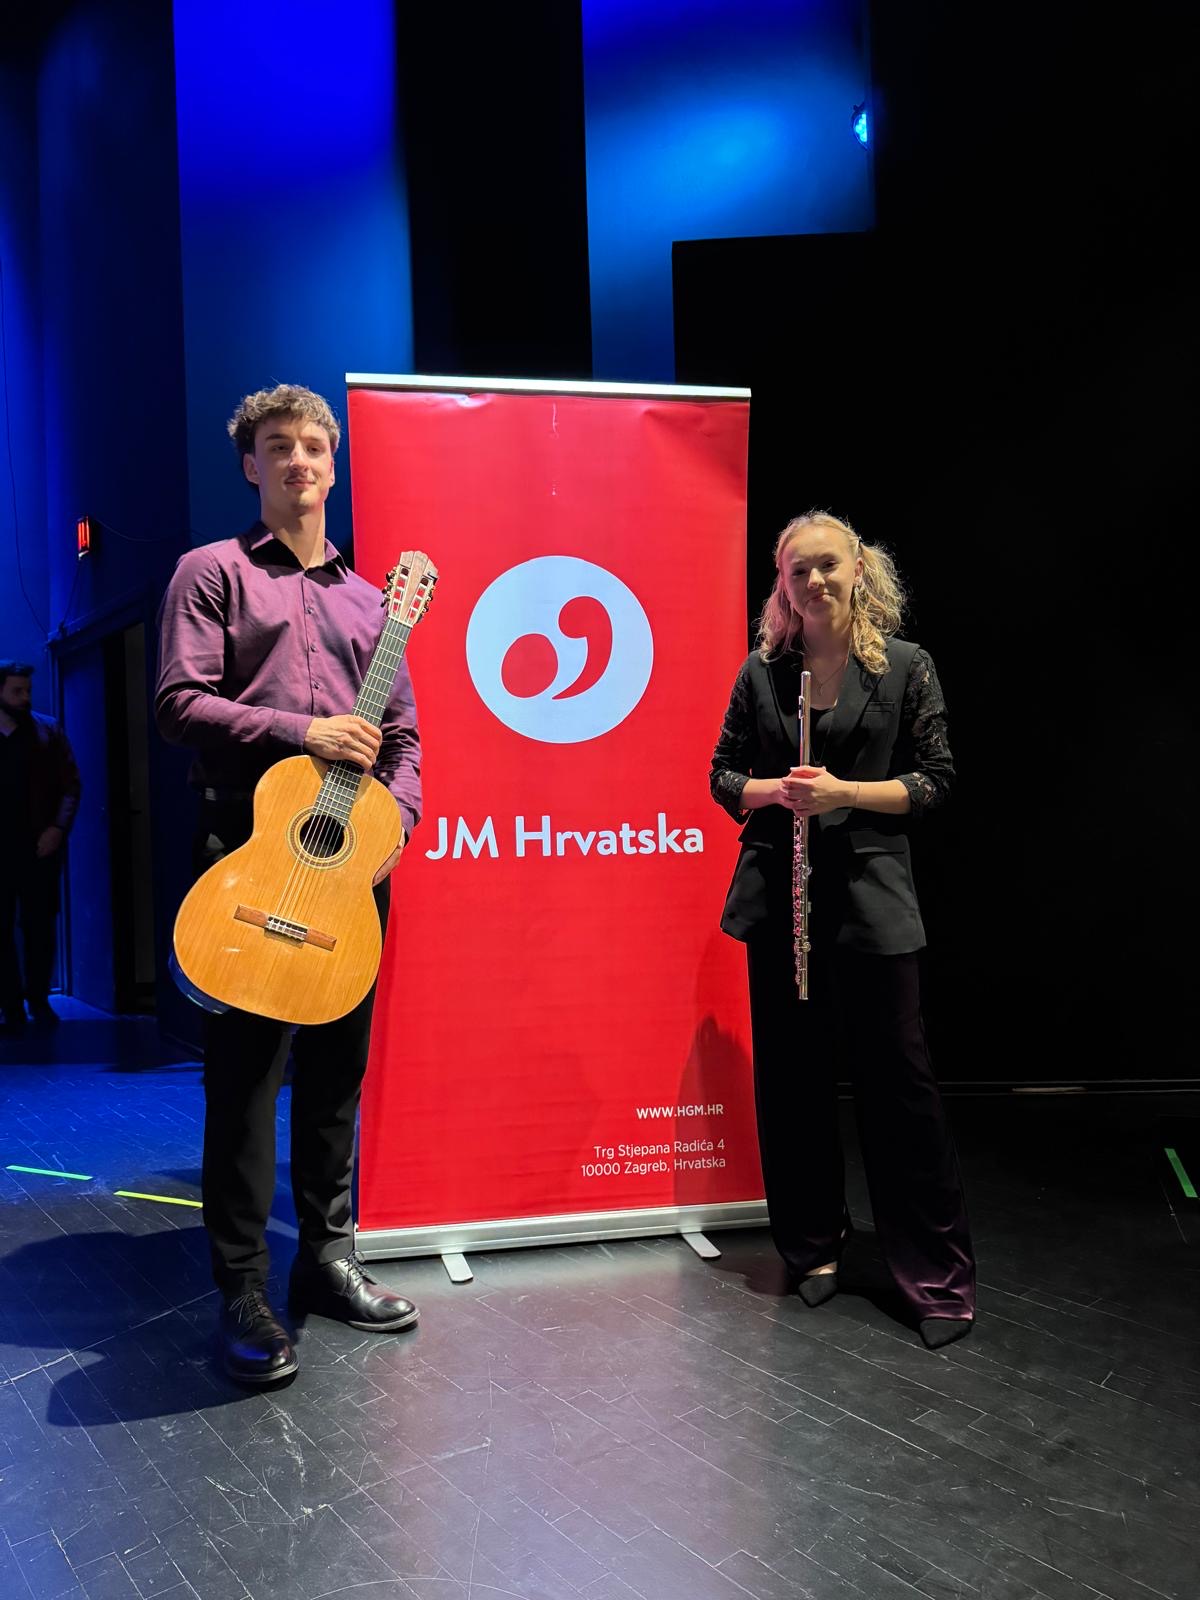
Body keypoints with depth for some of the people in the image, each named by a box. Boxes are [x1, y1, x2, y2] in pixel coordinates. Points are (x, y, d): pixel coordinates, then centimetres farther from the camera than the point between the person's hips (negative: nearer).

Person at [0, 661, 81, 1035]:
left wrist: (58, 828, -9)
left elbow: (71, 785, 4)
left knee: (40, 927, 5)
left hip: (39, 847, 0)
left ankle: (39, 999, 16)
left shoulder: (48, 732, 5)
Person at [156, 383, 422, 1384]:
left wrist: (396, 816, -1)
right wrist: (302, 732, -14)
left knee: (338, 1065, 11)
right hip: (250, 851, -5)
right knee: (246, 1070, -3)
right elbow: (178, 702, -6)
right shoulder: (213, 572, 5)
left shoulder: (368, 598, 19)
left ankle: (329, 1255, 23)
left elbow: (402, 733, 17)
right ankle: (244, 1290, 6)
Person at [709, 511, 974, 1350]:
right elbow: (724, 777, 10)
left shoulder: (905, 666, 1)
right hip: (778, 895, 3)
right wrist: (776, 790, -11)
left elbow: (934, 781, -1)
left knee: (897, 1080, 0)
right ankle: (815, 1247, 27)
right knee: (792, 1077, 8)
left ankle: (940, 1278, 12)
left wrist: (844, 792, -15)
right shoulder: (762, 671, 7)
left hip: (870, 895, -2)